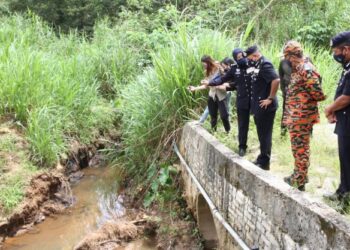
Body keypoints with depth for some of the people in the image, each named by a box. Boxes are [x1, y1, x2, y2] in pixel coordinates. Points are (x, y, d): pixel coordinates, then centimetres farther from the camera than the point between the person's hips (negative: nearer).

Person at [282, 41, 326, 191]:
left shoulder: (307, 70, -18)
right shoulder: (297, 70, 12)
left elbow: (318, 94, -20)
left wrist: (306, 101, -1)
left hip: (302, 117, -9)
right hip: (295, 116, 9)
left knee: (301, 149, -2)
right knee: (298, 147, 18)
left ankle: (299, 182, 7)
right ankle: (298, 176, 30)